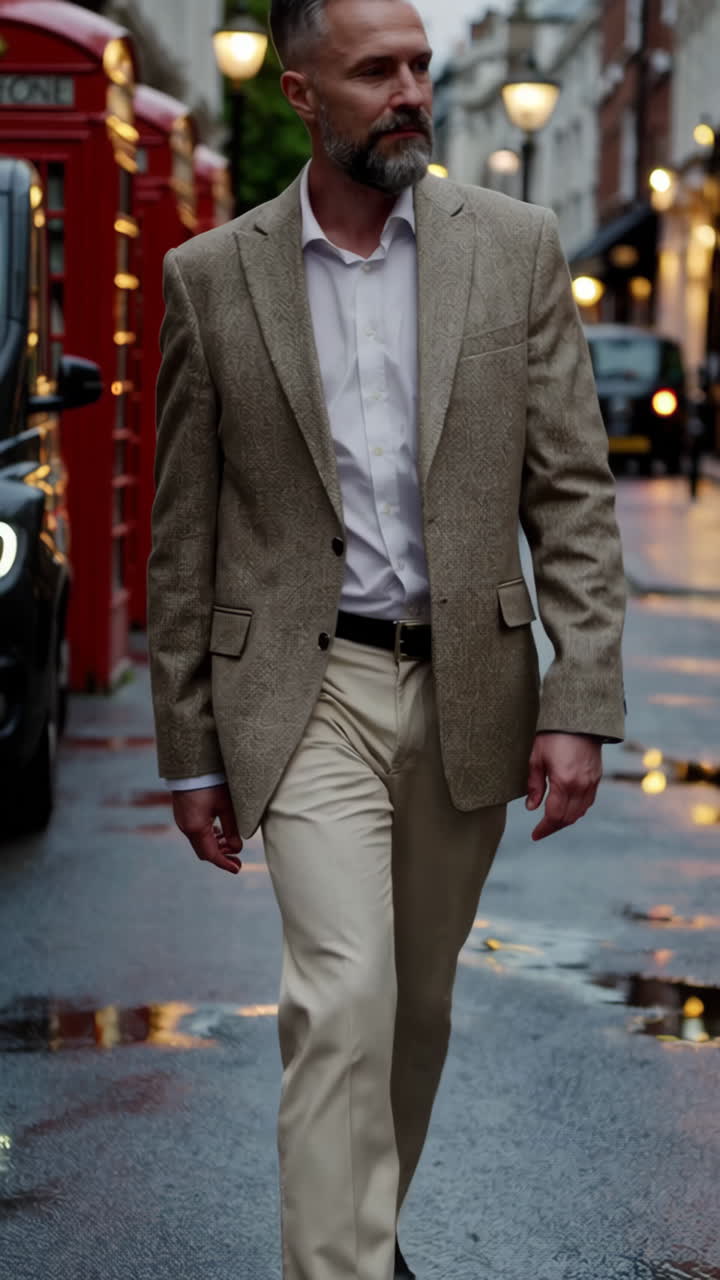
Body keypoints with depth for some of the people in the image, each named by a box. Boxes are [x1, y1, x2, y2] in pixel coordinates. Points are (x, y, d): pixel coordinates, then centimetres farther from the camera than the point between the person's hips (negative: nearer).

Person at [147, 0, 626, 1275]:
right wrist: (190, 751, 3)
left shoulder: (514, 244, 1)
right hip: (308, 690, -2)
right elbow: (184, 538, 3)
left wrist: (580, 704, -8)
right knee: (343, 996, -16)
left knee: (420, 1001, 16)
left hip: (470, 685, 2)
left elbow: (573, 490, 0)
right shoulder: (212, 275, -1)